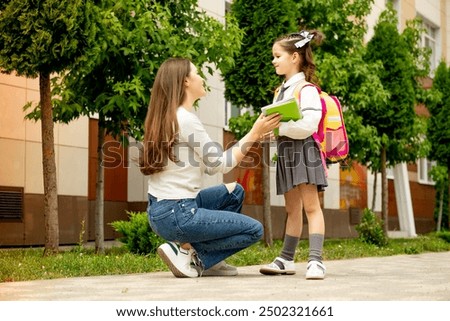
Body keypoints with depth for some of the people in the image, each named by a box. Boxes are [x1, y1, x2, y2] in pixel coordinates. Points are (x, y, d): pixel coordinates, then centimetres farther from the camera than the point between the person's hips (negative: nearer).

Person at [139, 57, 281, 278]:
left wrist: (251, 138, 14)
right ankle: (185, 250, -4)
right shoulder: (185, 119, -15)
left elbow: (208, 165, 13)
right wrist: (254, 134, -2)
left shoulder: (165, 118, 12)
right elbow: (221, 164, -11)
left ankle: (205, 262, 13)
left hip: (159, 211, 9)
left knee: (234, 192, 25)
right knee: (254, 230, 0)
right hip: (176, 215, -9)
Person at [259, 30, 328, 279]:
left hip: (303, 150, -9)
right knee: (292, 209, 13)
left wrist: (278, 127, -20)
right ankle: (286, 260, 18)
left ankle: (315, 260, -12)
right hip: (285, 152, 9)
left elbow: (308, 125, -21)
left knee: (311, 205, -10)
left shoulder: (306, 90, -11)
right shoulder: (281, 90, 17)